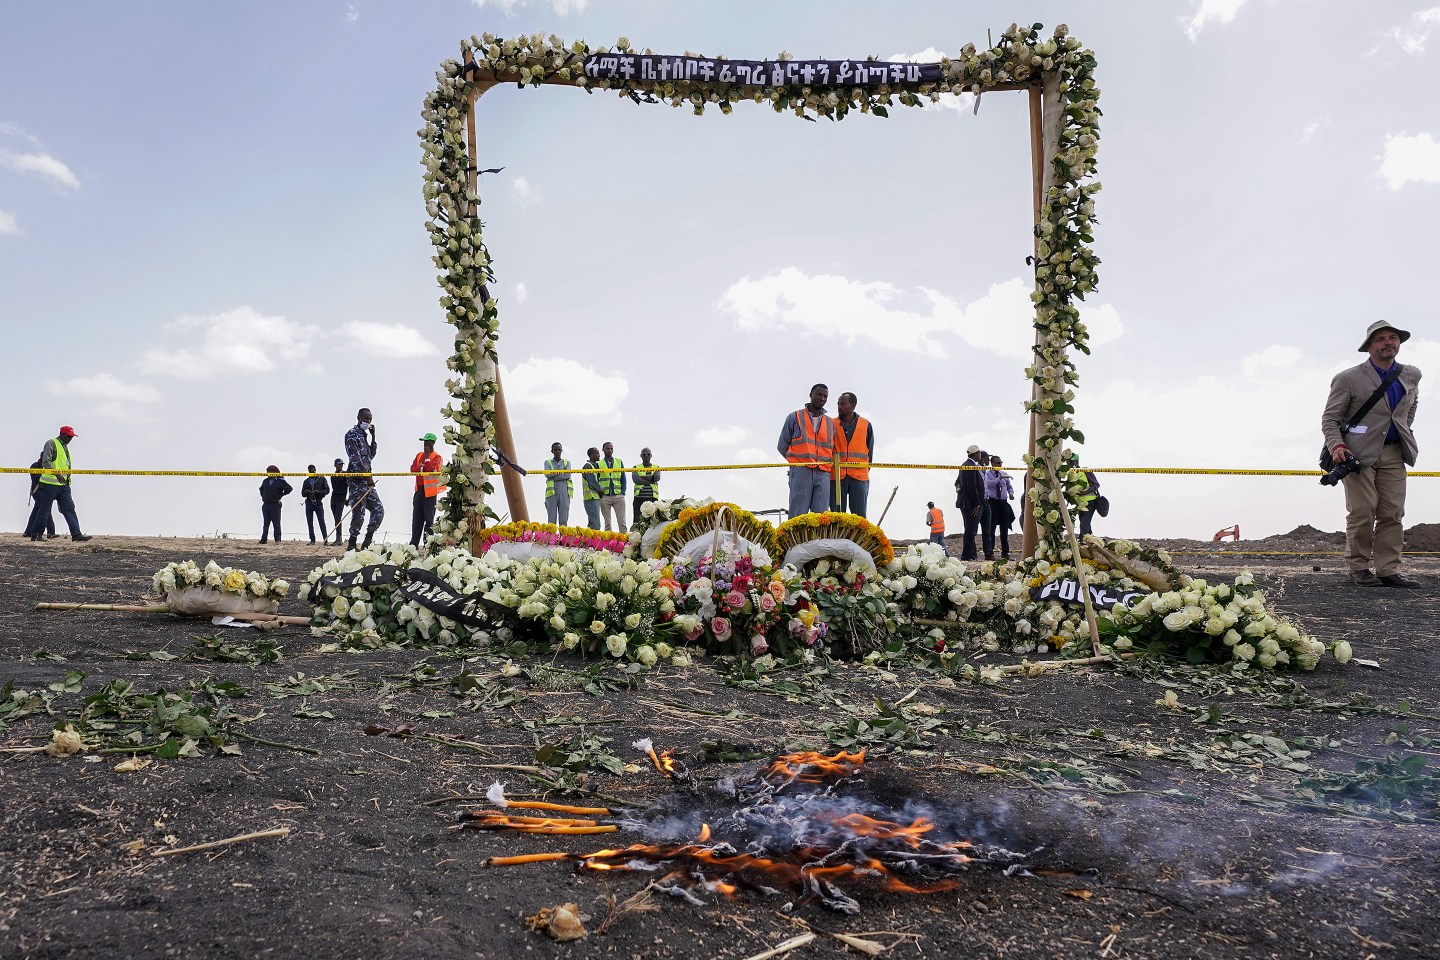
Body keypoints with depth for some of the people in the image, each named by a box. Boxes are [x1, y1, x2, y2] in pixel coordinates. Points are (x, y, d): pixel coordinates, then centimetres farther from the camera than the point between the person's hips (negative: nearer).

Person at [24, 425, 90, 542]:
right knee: (44, 509, 1)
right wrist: (57, 474, -27)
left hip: (63, 484, 8)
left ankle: (76, 534, -10)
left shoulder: (65, 446, 20)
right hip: (50, 483, -7)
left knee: (69, 509, -3)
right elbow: (46, 462, -16)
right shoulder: (51, 443, -6)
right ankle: (36, 534, 12)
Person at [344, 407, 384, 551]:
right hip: (357, 480, -9)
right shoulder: (351, 434, -6)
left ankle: (367, 541, 10)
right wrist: (368, 476, -19)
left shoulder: (364, 435, 21)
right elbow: (355, 458, -15)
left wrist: (373, 437, 14)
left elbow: (370, 456, 23)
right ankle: (351, 546, -1)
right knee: (358, 514, -9)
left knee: (378, 509, 3)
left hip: (366, 479, 9)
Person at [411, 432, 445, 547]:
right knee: (417, 517, 8)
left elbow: (432, 468, -18)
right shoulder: (419, 455, 17)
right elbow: (413, 469, 7)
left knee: (429, 517, -5)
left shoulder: (437, 457, -1)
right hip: (419, 489, 6)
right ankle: (414, 543, 12)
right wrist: (423, 469, -11)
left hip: (430, 490, -6)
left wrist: (427, 456, -10)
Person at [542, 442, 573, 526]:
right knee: (551, 518, -7)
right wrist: (561, 471, -7)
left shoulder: (567, 462, 19)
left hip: (564, 491, 1)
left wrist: (553, 477, -5)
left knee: (563, 518, -5)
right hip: (552, 491, -1)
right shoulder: (548, 463, 17)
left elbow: (568, 475, 0)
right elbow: (547, 474, -3)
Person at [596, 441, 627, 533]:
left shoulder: (619, 462, 12)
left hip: (618, 496, 1)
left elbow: (623, 479, 12)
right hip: (605, 497, -1)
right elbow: (596, 481, 9)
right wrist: (600, 492, -4)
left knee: (622, 522, -4)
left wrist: (623, 492, 1)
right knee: (607, 523, 3)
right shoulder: (599, 464, 8)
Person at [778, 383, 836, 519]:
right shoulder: (795, 417, 10)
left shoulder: (830, 423, 20)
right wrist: (797, 462, 5)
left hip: (823, 474, 3)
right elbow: (782, 447, 10)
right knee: (798, 514, -10)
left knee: (821, 516, -5)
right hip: (801, 472, -3)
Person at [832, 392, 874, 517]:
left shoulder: (866, 425, 8)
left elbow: (870, 450, 13)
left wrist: (866, 470, 8)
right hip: (836, 476, 0)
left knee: (859, 516, -3)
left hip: (859, 477, 0)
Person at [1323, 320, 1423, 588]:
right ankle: (1358, 566, 3)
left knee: (1393, 513, -1)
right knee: (1362, 512, -7)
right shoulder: (1348, 379, -3)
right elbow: (1329, 418, -3)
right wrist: (1336, 446, -18)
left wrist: (1406, 431, 23)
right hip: (1358, 453, -5)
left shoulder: (1411, 376, 13)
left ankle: (1388, 569, 3)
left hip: (1393, 454, 5)